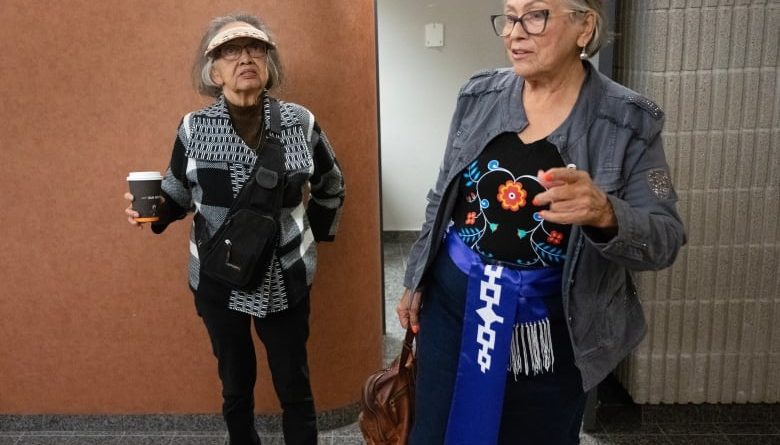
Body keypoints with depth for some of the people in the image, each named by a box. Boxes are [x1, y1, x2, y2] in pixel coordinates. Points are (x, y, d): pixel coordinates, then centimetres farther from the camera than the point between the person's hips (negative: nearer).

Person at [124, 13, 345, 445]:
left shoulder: (299, 122, -4)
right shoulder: (194, 127, -5)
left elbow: (331, 184, 11)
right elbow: (179, 194, 3)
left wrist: (318, 233, 10)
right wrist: (153, 209, -17)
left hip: (284, 281, 0)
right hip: (218, 281, 1)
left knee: (295, 387, 11)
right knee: (235, 385, 17)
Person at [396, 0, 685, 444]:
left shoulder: (631, 122, -10)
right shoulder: (479, 95, -1)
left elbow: (666, 239, -12)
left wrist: (605, 214, -33)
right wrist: (416, 280, 11)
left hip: (550, 326, -2)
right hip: (453, 302, 3)